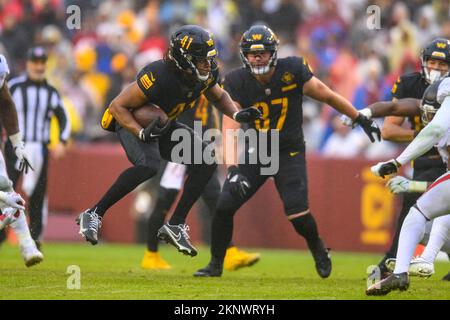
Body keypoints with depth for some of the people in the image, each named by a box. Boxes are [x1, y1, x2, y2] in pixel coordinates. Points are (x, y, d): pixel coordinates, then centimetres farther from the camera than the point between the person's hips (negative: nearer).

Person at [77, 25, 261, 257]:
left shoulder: (206, 75, -14)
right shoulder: (159, 78, -35)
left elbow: (218, 96, 11)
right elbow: (117, 106, -28)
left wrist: (237, 114, -9)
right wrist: (142, 133, -41)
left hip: (164, 126, 7)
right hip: (132, 123, -7)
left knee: (207, 162, -9)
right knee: (148, 166, -35)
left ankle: (175, 225, -3)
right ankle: (93, 214, -24)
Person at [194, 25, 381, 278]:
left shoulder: (293, 71, -16)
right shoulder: (237, 82, -14)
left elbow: (328, 96, -4)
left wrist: (362, 120, 2)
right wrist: (233, 169, -32)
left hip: (289, 152, -2)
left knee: (298, 215, -14)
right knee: (224, 206, -10)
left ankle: (317, 247, 20)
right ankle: (216, 264, 11)